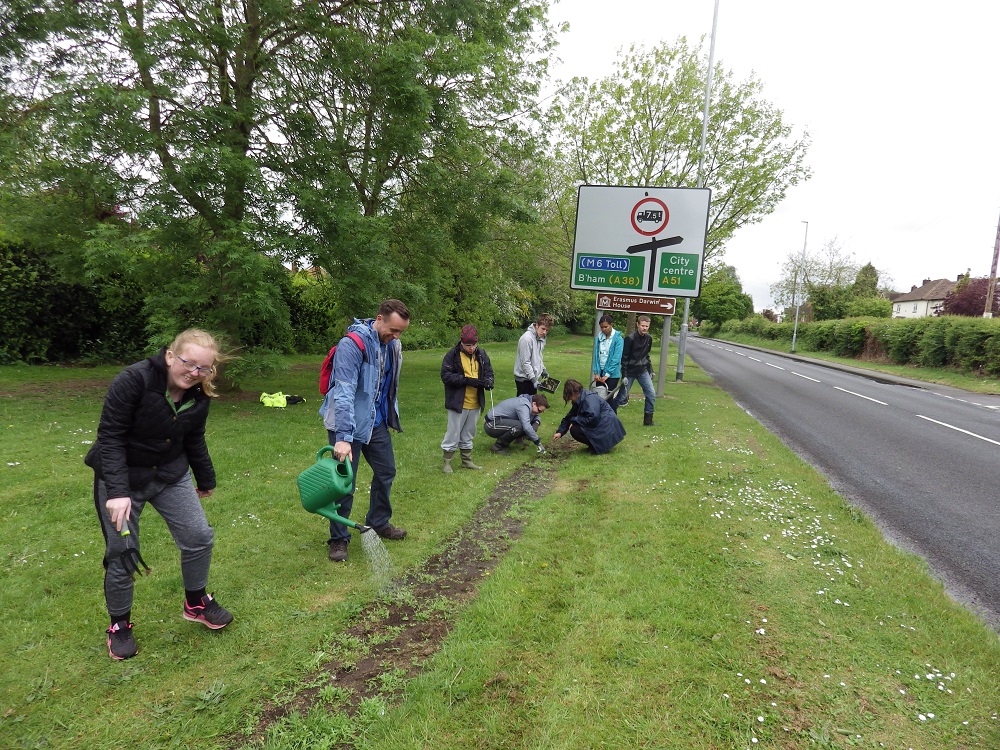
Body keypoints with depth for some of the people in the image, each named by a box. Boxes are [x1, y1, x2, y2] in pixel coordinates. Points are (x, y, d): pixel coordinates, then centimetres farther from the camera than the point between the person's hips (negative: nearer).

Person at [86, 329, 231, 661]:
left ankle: (196, 603, 26)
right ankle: (119, 625, 25)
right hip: (122, 476, -4)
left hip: (171, 472, 5)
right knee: (122, 552, 1)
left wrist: (205, 478, 18)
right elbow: (110, 438, -23)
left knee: (199, 536, 2)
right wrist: (117, 491, -30)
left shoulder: (199, 396, -9)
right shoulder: (133, 380, -26)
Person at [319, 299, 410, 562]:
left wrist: (390, 417, 21)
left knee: (386, 471, 15)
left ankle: (379, 523, 35)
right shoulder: (352, 344, -24)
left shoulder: (393, 346, 1)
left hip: (376, 422, 8)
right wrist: (343, 437, -37)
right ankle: (338, 539, 17)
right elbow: (344, 393, -32)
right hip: (348, 423, -7)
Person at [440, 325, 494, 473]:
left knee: (468, 434, 18)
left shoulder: (481, 354, 3)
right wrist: (466, 380, -24)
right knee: (453, 433, 3)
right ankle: (447, 462, 18)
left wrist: (488, 380, -13)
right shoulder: (452, 355, -12)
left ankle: (467, 460, 32)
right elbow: (445, 376, -16)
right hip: (458, 403, -5)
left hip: (475, 403, 5)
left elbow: (488, 371, 10)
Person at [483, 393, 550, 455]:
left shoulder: (527, 401, 5)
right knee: (519, 427, -33)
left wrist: (537, 422, -5)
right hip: (491, 424, -9)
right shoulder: (523, 405, -24)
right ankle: (498, 446, -14)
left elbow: (537, 417, 19)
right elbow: (526, 427, -36)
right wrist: (538, 442, -29)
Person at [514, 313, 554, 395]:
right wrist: (533, 380, -22)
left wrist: (542, 369, 12)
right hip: (524, 378, -9)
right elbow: (525, 362, -22)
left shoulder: (541, 337, 6)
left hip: (533, 377, 9)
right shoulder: (527, 338, -22)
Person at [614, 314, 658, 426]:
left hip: (643, 371, 5)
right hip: (630, 371, -5)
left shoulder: (649, 338, 2)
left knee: (651, 394, -2)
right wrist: (624, 375, -17)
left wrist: (650, 370, 11)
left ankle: (648, 419, 8)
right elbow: (624, 358, -14)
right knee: (623, 397, -1)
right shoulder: (630, 338, -16)